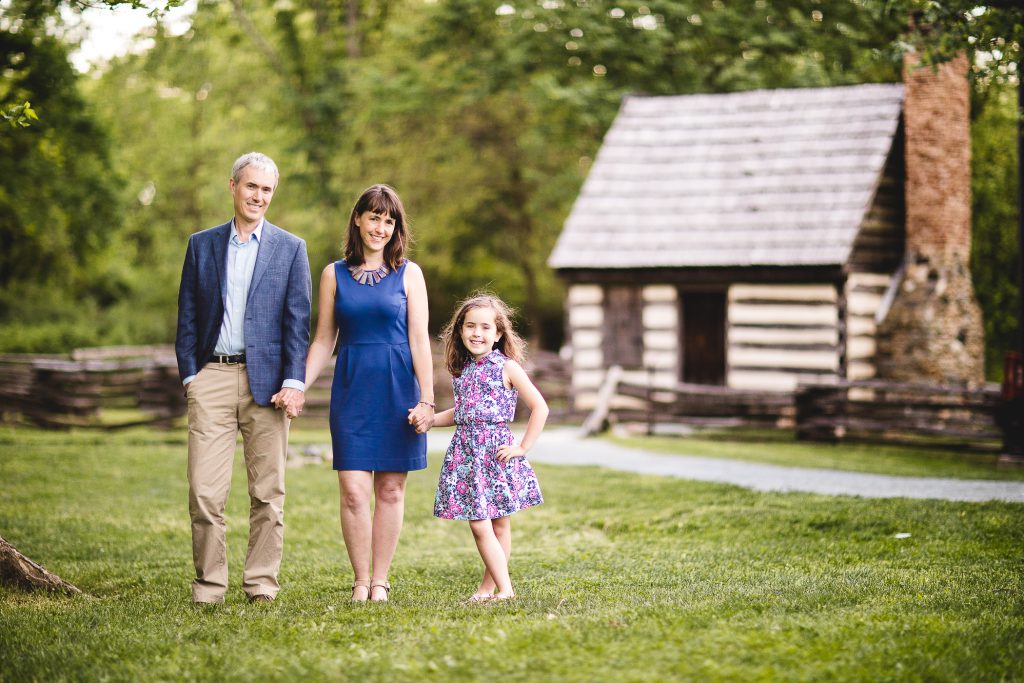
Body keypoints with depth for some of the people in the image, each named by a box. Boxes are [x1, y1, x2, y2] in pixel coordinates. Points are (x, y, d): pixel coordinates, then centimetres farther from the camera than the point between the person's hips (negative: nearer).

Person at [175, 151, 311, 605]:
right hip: (212, 377, 1)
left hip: (265, 380, 0)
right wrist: (188, 375, 1)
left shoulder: (290, 248, 8)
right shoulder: (202, 245, 12)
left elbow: (298, 320, 2)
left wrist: (294, 381, -8)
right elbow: (187, 316, 11)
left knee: (268, 492, 3)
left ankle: (262, 584, 11)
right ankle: (208, 584, 2)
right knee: (204, 491, -6)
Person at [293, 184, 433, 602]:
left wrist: (427, 399, -6)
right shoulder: (334, 274, 8)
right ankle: (361, 581, 4)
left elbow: (419, 340, 0)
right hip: (351, 390, 1)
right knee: (354, 491, -6)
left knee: (390, 490, 3)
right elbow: (323, 340, 9)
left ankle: (380, 580, 11)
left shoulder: (408, 273, 4)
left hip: (398, 390, 0)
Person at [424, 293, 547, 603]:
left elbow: (540, 407, -5)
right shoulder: (462, 370, 12)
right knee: (479, 526, -4)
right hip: (466, 452, 4)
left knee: (499, 524, 4)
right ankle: (503, 588, -2)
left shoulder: (507, 368, -4)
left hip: (498, 452, -4)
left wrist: (523, 447, -8)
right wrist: (429, 419, 12)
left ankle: (490, 585, 12)